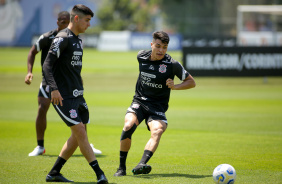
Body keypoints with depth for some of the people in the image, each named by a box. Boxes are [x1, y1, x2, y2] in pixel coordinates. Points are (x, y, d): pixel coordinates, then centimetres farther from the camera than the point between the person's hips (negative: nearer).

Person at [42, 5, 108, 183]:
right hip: (63, 97, -9)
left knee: (79, 135, 9)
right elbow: (47, 65, -18)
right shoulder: (62, 39, -11)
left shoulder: (78, 40, 17)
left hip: (77, 95, 10)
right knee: (80, 131, -13)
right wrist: (54, 88, -29)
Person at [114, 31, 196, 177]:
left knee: (157, 131, -31)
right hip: (139, 101, 2)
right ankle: (121, 167, -14)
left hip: (158, 106, -2)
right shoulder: (141, 56, 0)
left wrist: (175, 86, -17)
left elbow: (191, 82, 0)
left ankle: (142, 164, -49)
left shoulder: (172, 65, -10)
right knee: (128, 126, -26)